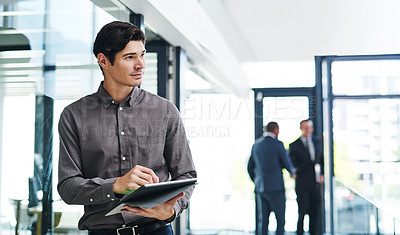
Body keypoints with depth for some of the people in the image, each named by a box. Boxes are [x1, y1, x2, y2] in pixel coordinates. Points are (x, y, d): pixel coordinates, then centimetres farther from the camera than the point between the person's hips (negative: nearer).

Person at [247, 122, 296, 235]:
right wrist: (292, 172, 20)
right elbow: (287, 163, -2)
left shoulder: (256, 145, 10)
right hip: (276, 188, -5)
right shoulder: (277, 144, -7)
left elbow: (250, 167, 16)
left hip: (260, 188, 5)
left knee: (262, 222, 7)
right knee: (280, 221, 4)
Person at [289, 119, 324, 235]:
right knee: (302, 211, -4)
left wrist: (322, 174, 3)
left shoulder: (317, 142, 13)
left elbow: (322, 160, 17)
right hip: (302, 185, -4)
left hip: (316, 183, 4)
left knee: (316, 212, 6)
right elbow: (292, 165, -5)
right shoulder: (294, 146, -1)